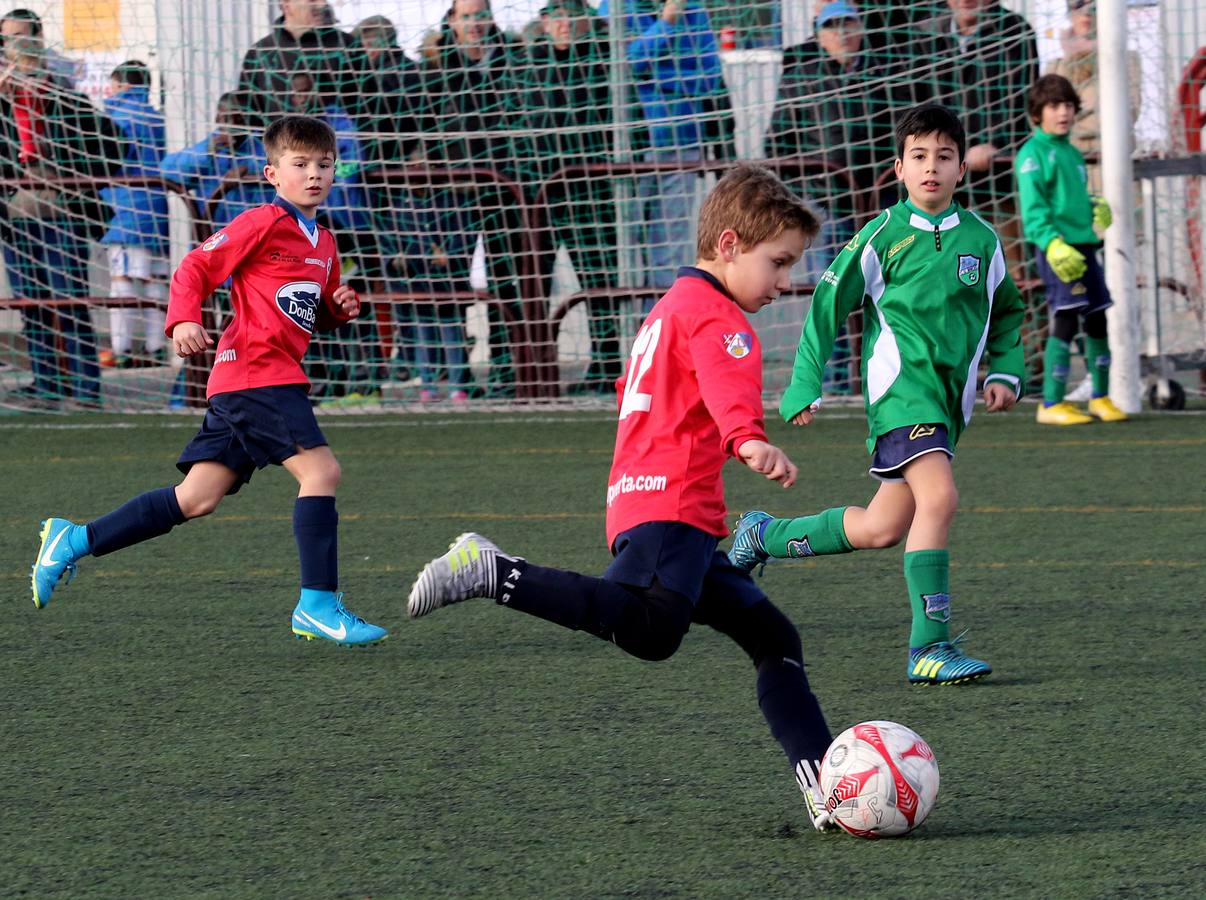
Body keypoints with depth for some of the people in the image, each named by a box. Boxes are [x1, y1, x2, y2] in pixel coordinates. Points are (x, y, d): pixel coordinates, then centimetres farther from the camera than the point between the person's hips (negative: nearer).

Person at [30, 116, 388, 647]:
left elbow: (318, 313, 33)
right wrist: (183, 322, -22)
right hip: (256, 370, -9)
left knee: (197, 499, 6)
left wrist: (340, 308, 10)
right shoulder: (263, 223, -6)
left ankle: (73, 541, 12)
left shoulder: (323, 243, 21)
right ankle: (318, 606, -15)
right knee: (321, 470, -17)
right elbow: (194, 270, -6)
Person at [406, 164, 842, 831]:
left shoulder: (673, 308, 28)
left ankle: (827, 784, 3)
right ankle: (492, 572, -26)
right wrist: (750, 440, -48)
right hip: (671, 505, -11)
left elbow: (633, 391, 42)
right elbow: (726, 381, -28)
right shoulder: (716, 315, -5)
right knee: (651, 630, -34)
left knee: (772, 638, 10)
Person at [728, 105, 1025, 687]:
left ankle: (764, 535, 31)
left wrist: (1004, 372, 11)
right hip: (900, 381, -5)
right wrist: (805, 386, 1)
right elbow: (828, 304, 5)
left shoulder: (981, 239, 10)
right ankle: (931, 648, -23)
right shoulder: (884, 234, -1)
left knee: (880, 529, 7)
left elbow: (1006, 311, 26)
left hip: (950, 394, 5)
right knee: (938, 497, -25)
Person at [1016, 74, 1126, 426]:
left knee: (1097, 320, 10)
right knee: (1065, 322, -12)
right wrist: (1053, 244, -26)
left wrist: (1096, 207, 6)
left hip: (1084, 248, 8)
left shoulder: (1072, 154, 20)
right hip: (1056, 250, -8)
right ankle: (1051, 404, -9)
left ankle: (1100, 399, 21)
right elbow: (1033, 209, -14)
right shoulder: (1033, 153, -6)